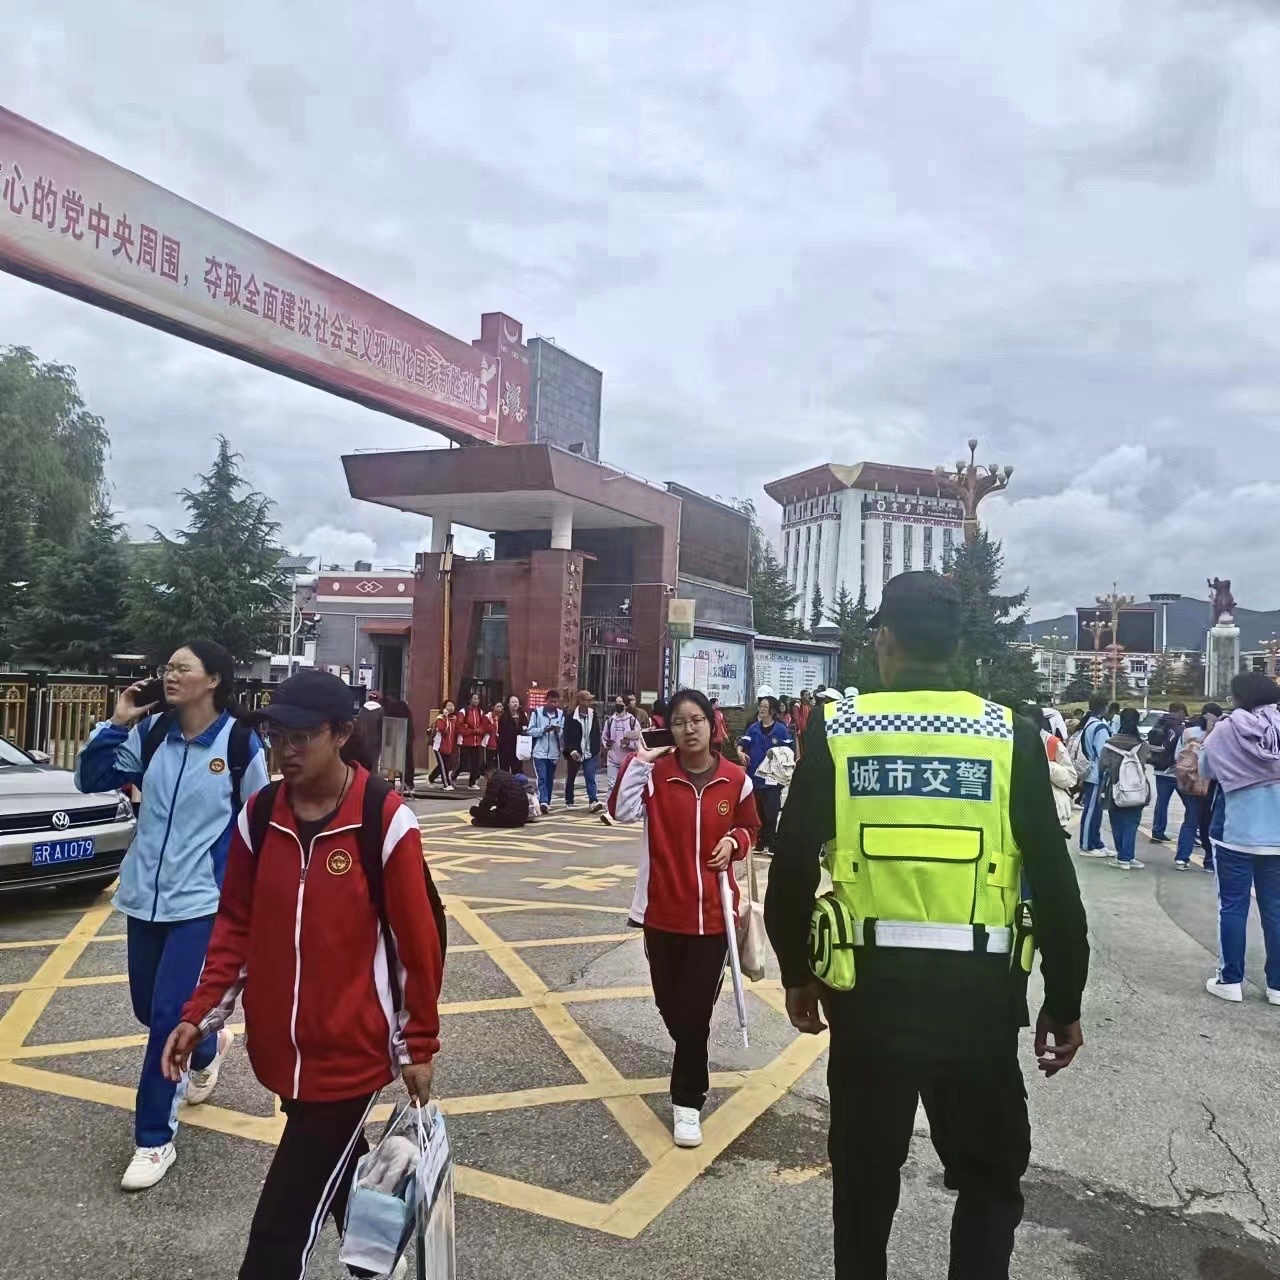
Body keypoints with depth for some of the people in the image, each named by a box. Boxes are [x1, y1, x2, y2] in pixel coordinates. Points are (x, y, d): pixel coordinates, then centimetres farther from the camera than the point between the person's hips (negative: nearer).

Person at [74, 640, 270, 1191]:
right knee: (149, 1007, 18)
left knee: (168, 1016, -6)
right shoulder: (151, 732, -1)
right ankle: (209, 1048, 50)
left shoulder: (240, 741, -12)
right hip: (144, 894, 5)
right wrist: (116, 724, -9)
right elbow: (91, 779, 5)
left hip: (200, 899, -5)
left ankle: (154, 1140, 11)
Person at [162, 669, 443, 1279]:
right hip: (280, 1050, 6)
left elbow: (419, 938, -10)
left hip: (350, 1054, -5)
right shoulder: (259, 815, -1)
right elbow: (235, 925, 9)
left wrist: (418, 1045, -4)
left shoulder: (385, 819, -17)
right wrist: (201, 1014, 1)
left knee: (281, 1229, -3)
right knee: (335, 1176, 26)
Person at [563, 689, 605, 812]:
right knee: (571, 778, 14)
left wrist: (596, 750, 6)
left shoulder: (594, 715, 1)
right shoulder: (571, 717, -11)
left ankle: (594, 802, -15)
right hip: (575, 753, -2)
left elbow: (597, 734, 7)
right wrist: (572, 751, -22)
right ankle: (569, 801, 29)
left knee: (590, 778, -8)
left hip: (590, 753, 2)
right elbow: (567, 736, -12)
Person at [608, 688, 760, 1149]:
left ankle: (687, 1102, 15)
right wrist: (639, 759, -22)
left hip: (712, 912, -1)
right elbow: (621, 811, -22)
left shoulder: (735, 778, -4)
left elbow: (750, 827, 13)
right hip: (663, 911, 1)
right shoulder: (657, 773, -7)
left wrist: (734, 842, -7)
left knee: (694, 1011, -1)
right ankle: (692, 1068, 46)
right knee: (671, 1006, 15)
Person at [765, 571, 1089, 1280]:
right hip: (980, 990, 0)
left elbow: (792, 867, -5)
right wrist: (1064, 1002, 7)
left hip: (871, 985, 1)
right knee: (989, 1174, 20)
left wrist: (796, 972, 9)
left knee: (865, 1170, 20)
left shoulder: (836, 729, -5)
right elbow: (1054, 883, -5)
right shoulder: (1010, 735, -5)